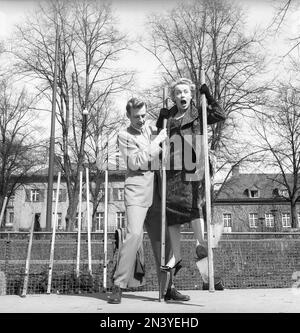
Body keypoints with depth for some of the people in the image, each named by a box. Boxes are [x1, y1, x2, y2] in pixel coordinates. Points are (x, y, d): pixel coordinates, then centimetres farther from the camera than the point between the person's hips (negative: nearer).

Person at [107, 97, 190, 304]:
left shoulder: (153, 129, 19)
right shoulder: (124, 136, 2)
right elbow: (137, 162, -11)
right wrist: (157, 142, -10)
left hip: (156, 192, 5)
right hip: (137, 191, -5)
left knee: (161, 239, 5)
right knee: (134, 234, -19)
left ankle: (167, 287, 14)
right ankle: (118, 287, -10)